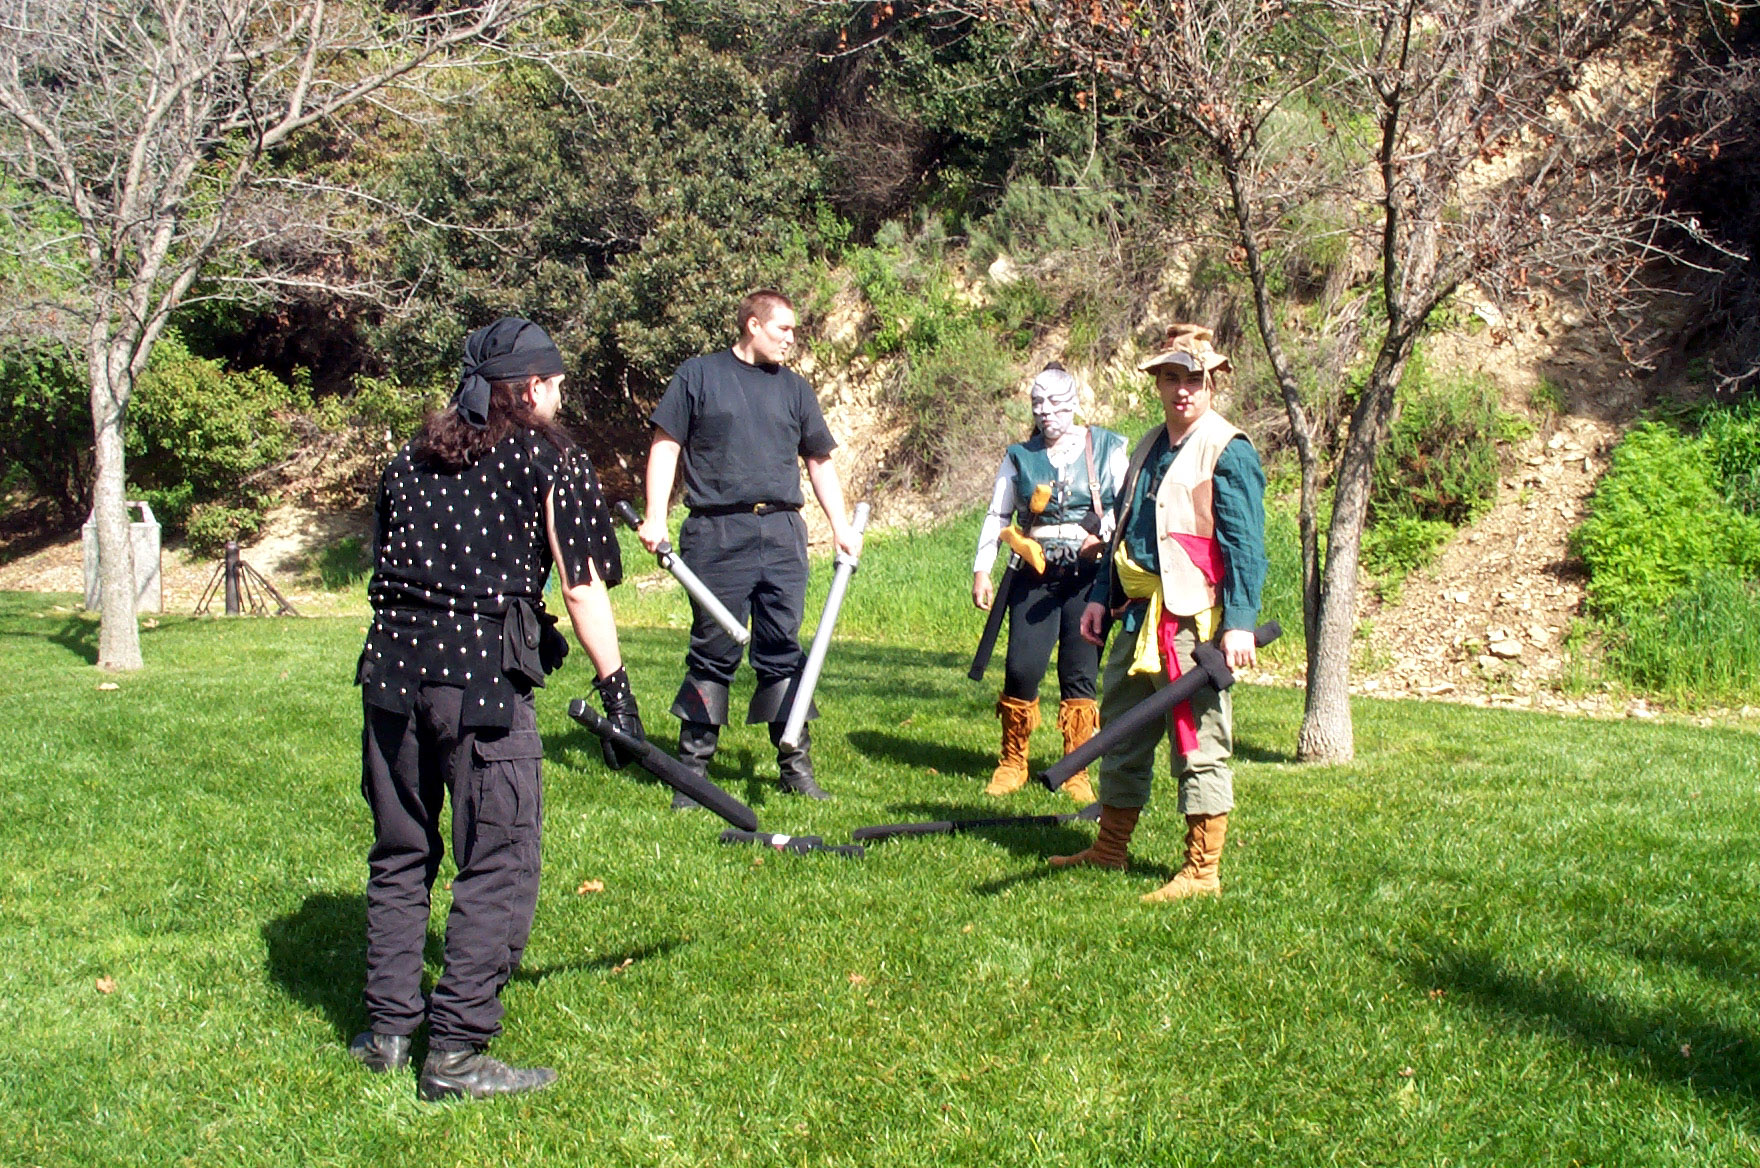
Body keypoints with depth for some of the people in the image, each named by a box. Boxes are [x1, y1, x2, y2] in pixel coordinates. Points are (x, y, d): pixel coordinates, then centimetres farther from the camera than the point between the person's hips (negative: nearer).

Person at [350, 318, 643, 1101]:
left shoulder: (411, 459, 18)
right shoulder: (550, 461, 2)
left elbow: (387, 566, 19)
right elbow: (582, 589, -2)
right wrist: (615, 687, 2)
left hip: (391, 668, 6)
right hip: (484, 677, -6)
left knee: (399, 855, 17)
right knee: (497, 867, 1)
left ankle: (388, 1030, 24)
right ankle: (456, 1054, 1)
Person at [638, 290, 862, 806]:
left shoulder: (793, 387, 17)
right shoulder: (699, 375, 6)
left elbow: (819, 460, 22)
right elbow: (666, 445, 3)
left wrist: (841, 525, 14)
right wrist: (655, 517, -6)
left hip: (782, 534, 3)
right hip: (717, 532, -3)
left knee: (783, 651, 4)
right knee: (713, 651, 0)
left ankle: (795, 764, 11)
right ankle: (693, 766, 8)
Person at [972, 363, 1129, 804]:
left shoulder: (1108, 449, 6)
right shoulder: (1019, 456, 12)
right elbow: (997, 515, 14)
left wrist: (1105, 535, -19)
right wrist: (981, 571, 6)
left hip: (1089, 576, -1)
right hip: (1035, 575, 1)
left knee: (1079, 675, 1)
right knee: (1022, 668, -6)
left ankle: (1076, 773, 11)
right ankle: (1012, 763, 11)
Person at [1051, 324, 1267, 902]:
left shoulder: (1228, 452, -8)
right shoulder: (1148, 448, 16)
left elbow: (1245, 546, -13)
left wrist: (1239, 622, -20)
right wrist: (1101, 596, 16)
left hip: (1193, 620, -8)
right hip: (1138, 616, 9)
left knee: (1200, 741, -3)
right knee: (1122, 731, 16)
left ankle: (1202, 870, 4)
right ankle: (1109, 848, 30)